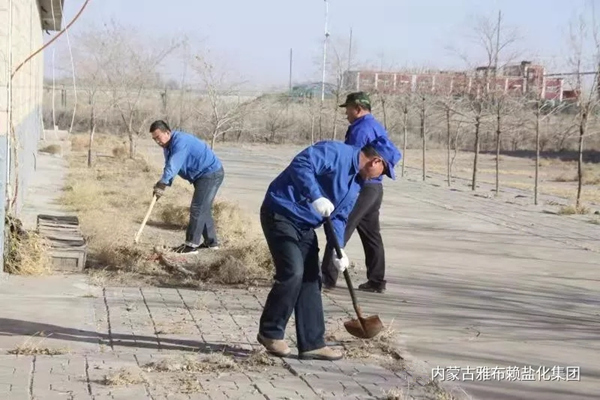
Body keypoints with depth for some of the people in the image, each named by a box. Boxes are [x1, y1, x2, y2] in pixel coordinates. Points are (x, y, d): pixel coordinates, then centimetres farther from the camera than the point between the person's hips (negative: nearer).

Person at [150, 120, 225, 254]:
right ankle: (211, 241, 24)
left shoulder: (181, 141, -24)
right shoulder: (168, 145, 9)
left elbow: (173, 166, -34)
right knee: (203, 209, 15)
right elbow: (169, 167, 5)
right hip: (203, 176, 11)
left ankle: (191, 245, -12)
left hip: (211, 174, -11)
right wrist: (162, 185, -13)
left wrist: (161, 184, -40)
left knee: (197, 209, -13)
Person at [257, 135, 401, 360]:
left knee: (311, 280, 7)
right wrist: (316, 197, -37)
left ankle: (312, 344, 12)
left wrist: (338, 249, -4)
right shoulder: (335, 152, -15)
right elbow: (300, 164, -27)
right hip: (281, 213, -10)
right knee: (292, 273, -16)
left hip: (305, 226, 10)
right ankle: (270, 333, 1)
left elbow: (339, 217, 12)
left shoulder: (356, 184, 14)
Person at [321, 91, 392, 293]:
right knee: (372, 235, 14)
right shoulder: (379, 128, 16)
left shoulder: (360, 129, -14)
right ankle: (376, 281, 17)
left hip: (360, 188, -10)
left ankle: (327, 279, -11)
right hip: (376, 187, 10)